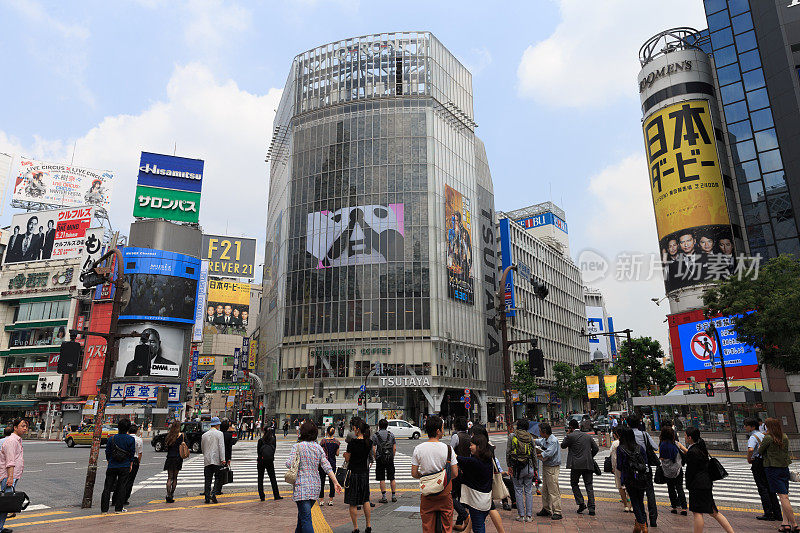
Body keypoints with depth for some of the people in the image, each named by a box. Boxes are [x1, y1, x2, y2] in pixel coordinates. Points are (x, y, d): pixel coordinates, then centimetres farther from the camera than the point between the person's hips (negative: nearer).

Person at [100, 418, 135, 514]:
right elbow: (132, 453, -1)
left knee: (107, 487, 9)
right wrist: (130, 465, 11)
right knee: (121, 487, 7)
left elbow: (107, 453, 4)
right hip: (125, 467, -1)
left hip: (112, 466, 1)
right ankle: (118, 508, 10)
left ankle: (104, 509, 8)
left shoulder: (111, 438, -3)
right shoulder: (131, 439, -6)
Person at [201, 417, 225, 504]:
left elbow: (202, 448, 20)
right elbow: (221, 447, -11)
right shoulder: (219, 434, -3)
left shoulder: (204, 435, 11)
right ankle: (213, 493, -12)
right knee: (218, 478, 4)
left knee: (208, 479, 7)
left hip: (207, 460, 4)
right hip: (217, 460, -4)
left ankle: (207, 497, 6)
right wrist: (223, 459, -12)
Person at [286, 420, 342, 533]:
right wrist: (335, 482, -2)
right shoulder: (318, 448, 6)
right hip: (315, 486, 6)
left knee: (305, 518, -6)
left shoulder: (297, 446, -7)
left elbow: (289, 463, -17)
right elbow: (327, 466, -1)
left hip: (302, 486, -6)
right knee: (303, 514, 24)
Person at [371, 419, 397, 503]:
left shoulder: (375, 435, -2)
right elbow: (394, 448, 4)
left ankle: (384, 497, 3)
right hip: (390, 459, 2)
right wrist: (392, 457, 13)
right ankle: (394, 496, 14)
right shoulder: (391, 435, 5)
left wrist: (375, 458, 6)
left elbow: (373, 449, -6)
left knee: (382, 479, 3)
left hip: (380, 459, -2)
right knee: (392, 478, 10)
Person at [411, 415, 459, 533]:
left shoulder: (418, 449, -7)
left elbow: (414, 474, -3)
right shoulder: (448, 448, -11)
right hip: (445, 494, -1)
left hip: (427, 493, 1)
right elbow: (455, 474, -6)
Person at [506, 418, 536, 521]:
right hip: (529, 467, 2)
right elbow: (534, 454, 6)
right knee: (529, 491, 10)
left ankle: (521, 515, 10)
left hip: (516, 467, -2)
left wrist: (509, 465, 8)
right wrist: (534, 468, 15)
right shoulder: (530, 437, 1)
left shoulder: (512, 436, -4)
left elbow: (508, 452, -3)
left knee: (518, 491, 7)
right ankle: (529, 515, 12)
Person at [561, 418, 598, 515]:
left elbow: (563, 446, 7)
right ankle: (591, 508, 2)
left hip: (577, 465, -4)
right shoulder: (587, 436, 12)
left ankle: (581, 503, 2)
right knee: (589, 485, 7)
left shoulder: (570, 436, -6)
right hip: (588, 464, 5)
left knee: (574, 483, 13)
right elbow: (596, 448, 12)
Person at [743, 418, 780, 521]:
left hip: (758, 463, -8)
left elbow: (750, 449, -30)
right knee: (770, 488, 12)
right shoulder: (762, 435, 14)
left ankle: (768, 513, -2)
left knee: (762, 489, -3)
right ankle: (777, 513, 13)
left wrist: (749, 459, -15)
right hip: (767, 462, 8)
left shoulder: (753, 437, -13)